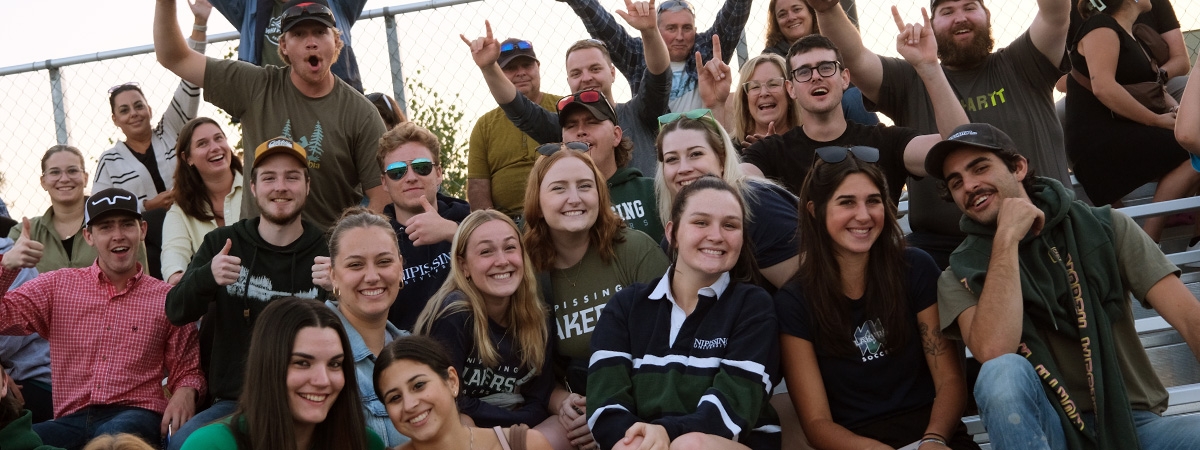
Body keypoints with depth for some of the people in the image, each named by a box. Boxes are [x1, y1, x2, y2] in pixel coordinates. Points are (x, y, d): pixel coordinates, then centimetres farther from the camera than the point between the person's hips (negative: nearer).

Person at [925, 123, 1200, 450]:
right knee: (1003, 372, -31)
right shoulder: (962, 276, 1)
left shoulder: (1106, 227, 4)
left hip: (1133, 422, 0)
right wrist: (1006, 240, -15)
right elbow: (993, 353, -20)